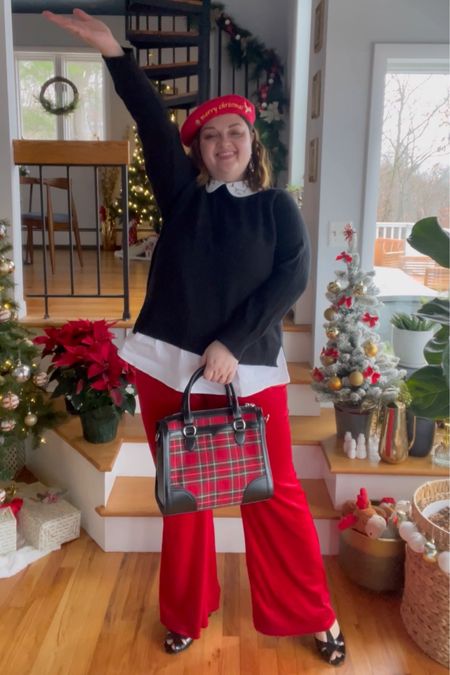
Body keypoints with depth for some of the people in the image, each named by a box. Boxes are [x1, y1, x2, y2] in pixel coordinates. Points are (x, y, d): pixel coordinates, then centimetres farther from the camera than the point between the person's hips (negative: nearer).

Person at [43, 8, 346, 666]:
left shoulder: (277, 207, 3)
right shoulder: (183, 194, 7)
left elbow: (291, 278, -8)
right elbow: (153, 123, -5)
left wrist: (231, 344, -16)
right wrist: (114, 51, -15)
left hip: (250, 372, -1)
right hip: (168, 367, 2)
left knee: (275, 495, 7)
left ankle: (314, 615, 27)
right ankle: (186, 614, 34)